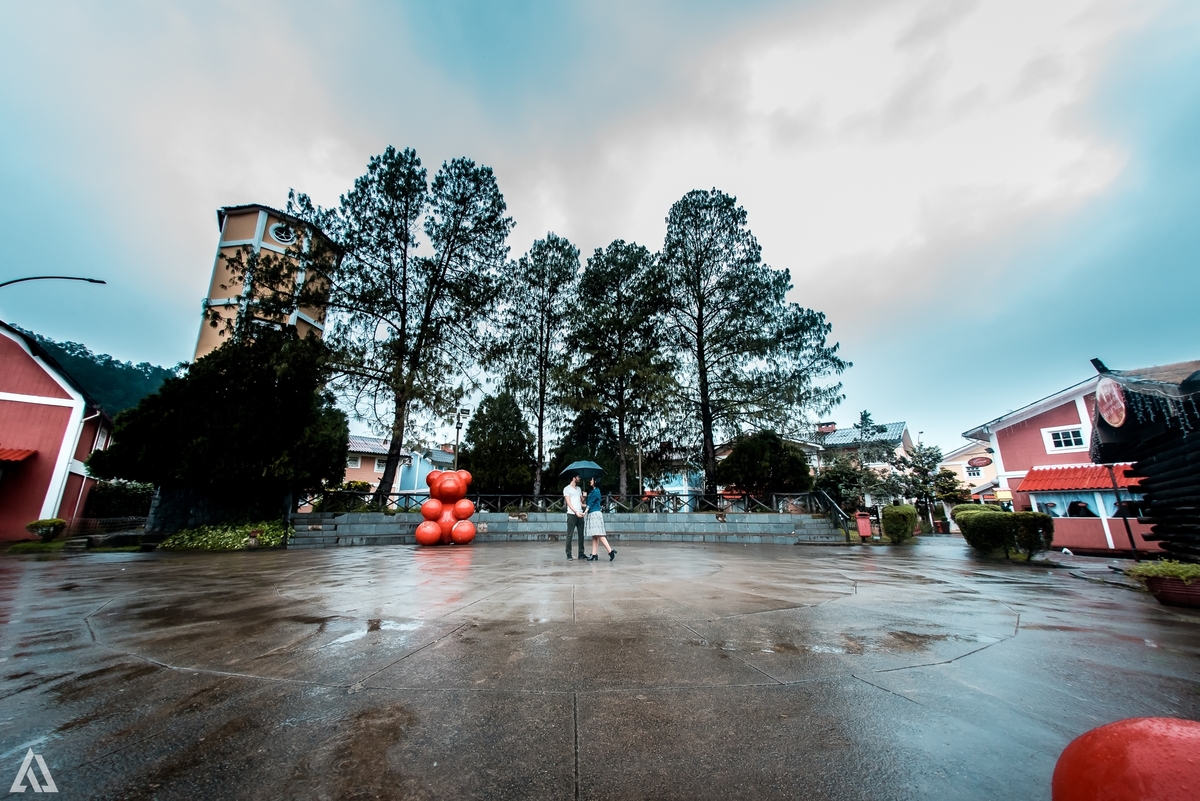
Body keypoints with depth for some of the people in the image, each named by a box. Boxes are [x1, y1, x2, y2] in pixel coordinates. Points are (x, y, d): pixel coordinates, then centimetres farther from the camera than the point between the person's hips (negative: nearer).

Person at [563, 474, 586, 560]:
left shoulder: (579, 489, 19)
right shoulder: (567, 489, -1)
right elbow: (568, 502, -8)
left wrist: (584, 497, -1)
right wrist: (576, 512, -18)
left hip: (580, 514, 6)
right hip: (571, 514, -6)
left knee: (581, 535, 7)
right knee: (569, 535, -2)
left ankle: (581, 553, 13)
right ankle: (568, 554, 5)